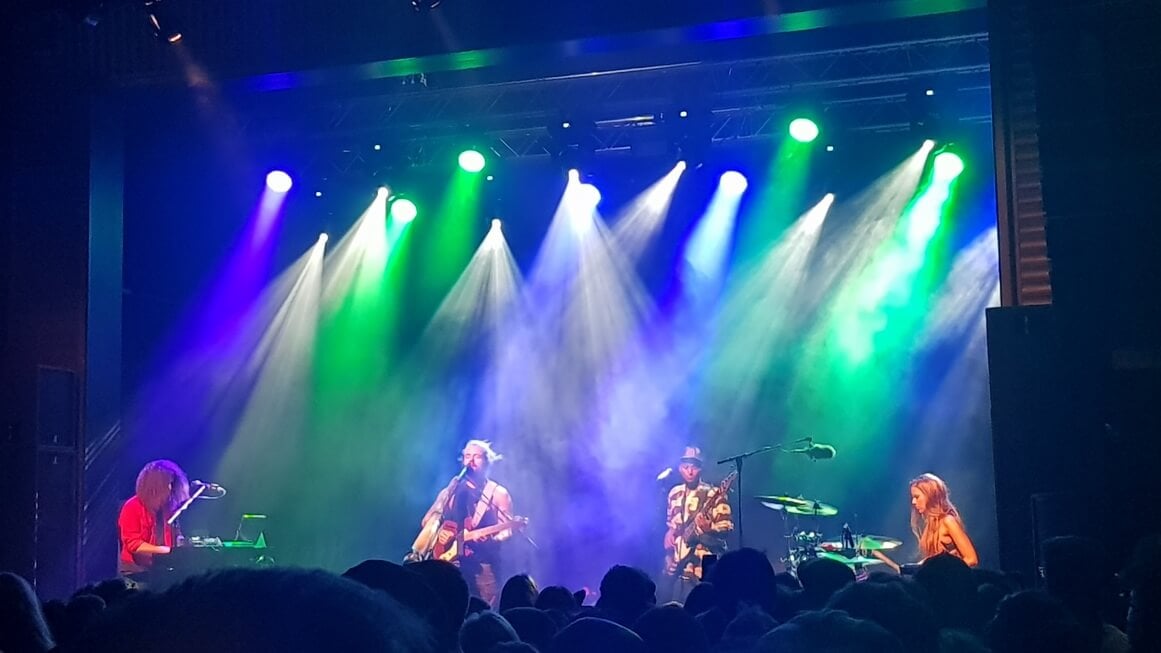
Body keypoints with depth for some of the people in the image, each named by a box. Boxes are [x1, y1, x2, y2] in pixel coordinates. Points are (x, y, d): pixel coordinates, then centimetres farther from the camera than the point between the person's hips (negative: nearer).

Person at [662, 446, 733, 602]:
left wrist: (708, 527, -29)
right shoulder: (674, 493, 11)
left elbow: (727, 526, -12)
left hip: (702, 568, -6)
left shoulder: (712, 494, -8)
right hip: (676, 565, 6)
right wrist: (669, 532, 7)